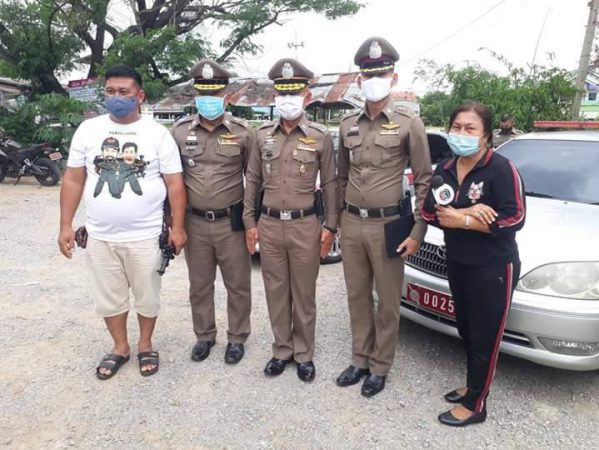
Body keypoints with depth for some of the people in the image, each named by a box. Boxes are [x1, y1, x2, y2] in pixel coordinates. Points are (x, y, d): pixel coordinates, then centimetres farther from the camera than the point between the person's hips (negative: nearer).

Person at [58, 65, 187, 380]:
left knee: (147, 296, 12)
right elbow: (73, 180, 5)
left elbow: (174, 183, -3)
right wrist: (65, 226, 2)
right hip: (99, 236, 3)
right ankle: (120, 347, 36)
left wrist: (177, 227, -7)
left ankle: (145, 345, 35)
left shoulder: (157, 133, -4)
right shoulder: (88, 130, 3)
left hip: (145, 236, -2)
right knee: (108, 297, 15)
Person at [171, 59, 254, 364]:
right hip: (194, 223, 3)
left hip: (232, 223, -2)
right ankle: (204, 336, 34)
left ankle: (237, 338, 28)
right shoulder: (180, 131, 2)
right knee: (199, 285, 15)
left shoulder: (243, 132, -4)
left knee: (238, 285, 9)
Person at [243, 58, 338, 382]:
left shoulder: (320, 137, -1)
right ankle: (282, 351, 28)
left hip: (305, 226, -2)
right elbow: (253, 181, 9)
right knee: (276, 293, 12)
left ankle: (304, 354, 25)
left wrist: (330, 226, -3)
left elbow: (330, 184, 1)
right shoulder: (262, 135, 6)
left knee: (304, 295, 8)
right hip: (269, 225, 3)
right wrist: (249, 222, 5)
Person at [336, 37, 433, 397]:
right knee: (357, 296, 14)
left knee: (387, 300, 7)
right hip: (351, 224, 4)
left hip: (388, 225, -4)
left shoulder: (409, 124, -5)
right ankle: (360, 359, 30)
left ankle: (380, 366, 24)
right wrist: (335, 221, 13)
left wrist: (418, 232, -10)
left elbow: (424, 180, -5)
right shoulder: (348, 125, 8)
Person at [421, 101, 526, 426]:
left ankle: (474, 405, 20)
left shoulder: (501, 168, -14)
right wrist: (465, 211, -19)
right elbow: (429, 212, -2)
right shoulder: (444, 169, 5)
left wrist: (463, 221, -18)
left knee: (485, 336, 5)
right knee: (466, 330, 19)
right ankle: (474, 385, 40)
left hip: (493, 267, -7)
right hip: (457, 263, 7)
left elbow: (514, 219, -20)